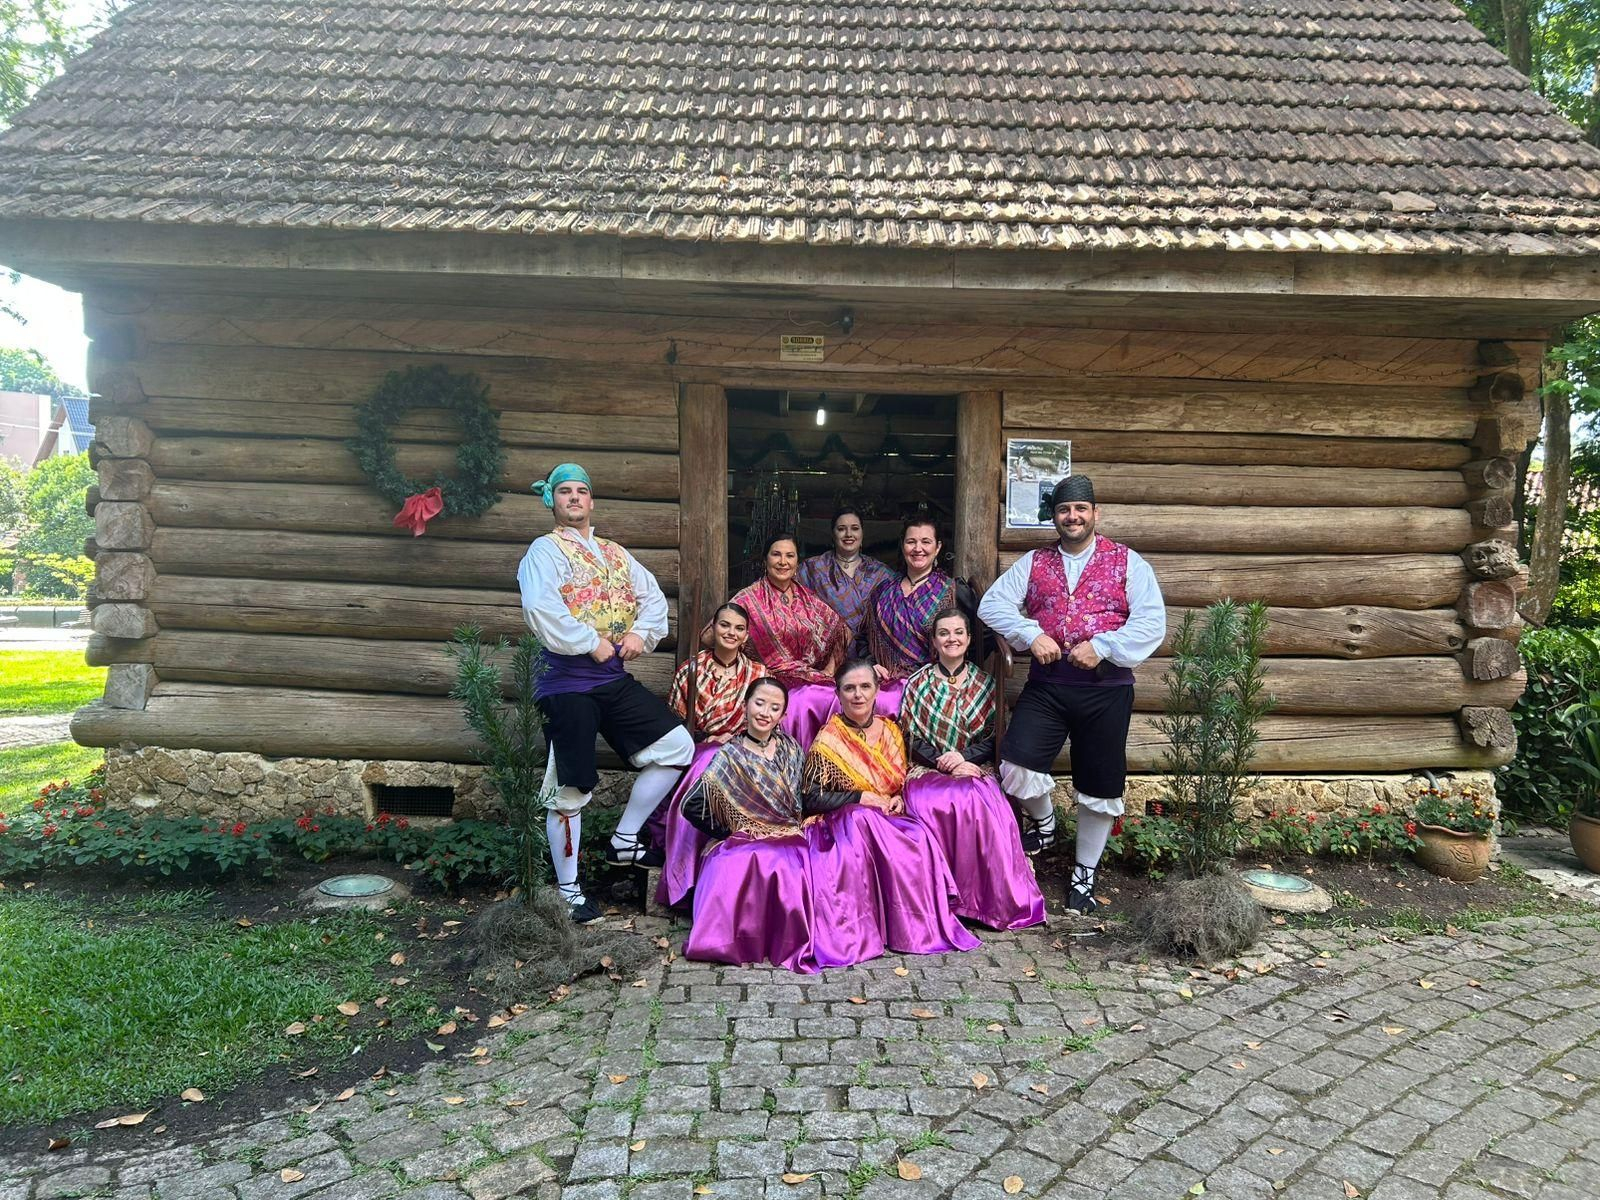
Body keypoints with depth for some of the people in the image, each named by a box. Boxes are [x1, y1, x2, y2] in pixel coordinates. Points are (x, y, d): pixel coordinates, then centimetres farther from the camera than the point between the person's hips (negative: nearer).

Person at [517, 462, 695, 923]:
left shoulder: (615, 553, 17)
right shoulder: (546, 549, -5)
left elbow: (653, 597, 13)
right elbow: (541, 608, -21)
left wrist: (640, 633, -6)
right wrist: (591, 643, -18)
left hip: (614, 677, 7)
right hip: (568, 681, -7)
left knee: (677, 746, 2)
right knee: (570, 787, -1)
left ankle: (624, 842, 14)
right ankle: (568, 890, 15)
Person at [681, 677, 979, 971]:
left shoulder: (790, 747, 13)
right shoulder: (731, 756, -2)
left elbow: (810, 800, 9)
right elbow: (692, 806, -6)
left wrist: (863, 798, -3)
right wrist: (729, 834, -2)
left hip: (799, 834, 5)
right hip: (757, 844, -5)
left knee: (861, 820, -20)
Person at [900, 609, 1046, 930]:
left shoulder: (985, 683, 10)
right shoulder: (919, 682, 9)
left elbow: (994, 737, 6)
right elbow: (911, 737, 3)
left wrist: (964, 757, -12)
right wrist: (943, 761, -12)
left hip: (975, 768, 0)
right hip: (928, 770, 0)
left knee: (980, 804, -34)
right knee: (933, 806, -34)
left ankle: (990, 897, -22)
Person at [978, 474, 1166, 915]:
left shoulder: (1127, 562, 2)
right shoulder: (1033, 563, 9)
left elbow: (1152, 623, -7)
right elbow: (992, 604, 2)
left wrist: (1102, 646, -19)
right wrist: (1032, 635, -14)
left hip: (1106, 689, -1)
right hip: (1045, 685, 1)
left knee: (1100, 788, 8)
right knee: (1016, 767, -13)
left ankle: (1084, 875, 28)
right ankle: (1044, 822, 21)